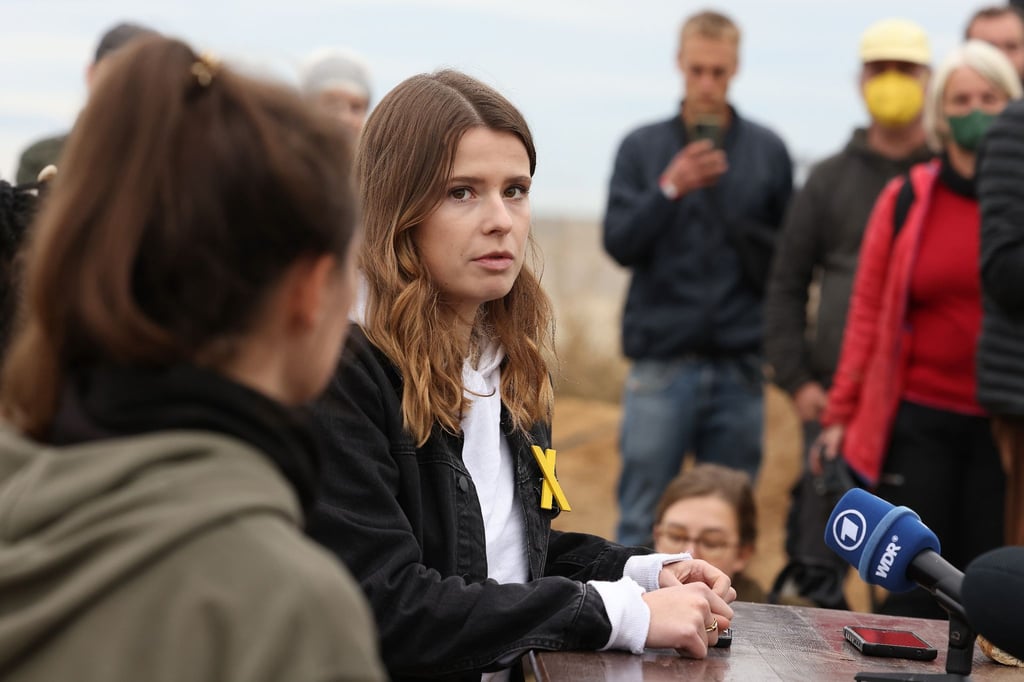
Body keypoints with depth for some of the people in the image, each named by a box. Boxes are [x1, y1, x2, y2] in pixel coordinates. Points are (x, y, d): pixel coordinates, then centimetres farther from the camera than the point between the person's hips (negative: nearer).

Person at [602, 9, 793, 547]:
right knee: (642, 518, 0)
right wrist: (669, 189, -18)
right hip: (661, 362, -1)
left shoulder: (768, 151, 7)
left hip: (739, 365, 1)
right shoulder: (641, 148, 5)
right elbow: (618, 243, -4)